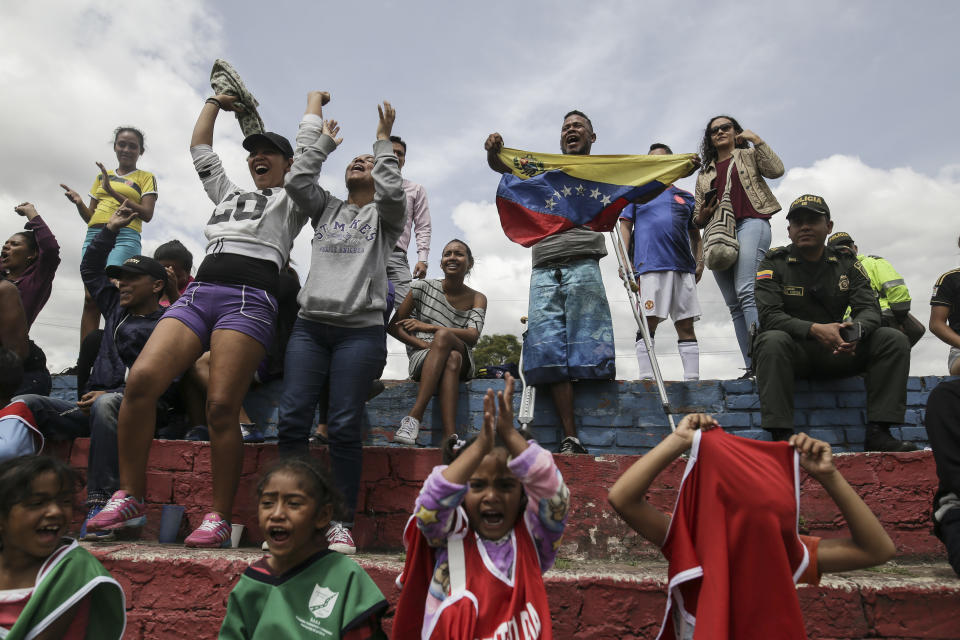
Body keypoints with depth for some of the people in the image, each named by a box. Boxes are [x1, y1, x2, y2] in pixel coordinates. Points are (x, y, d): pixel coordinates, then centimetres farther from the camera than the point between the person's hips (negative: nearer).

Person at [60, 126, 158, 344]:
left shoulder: (146, 178, 11)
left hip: (124, 237, -5)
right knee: (90, 298, -5)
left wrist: (114, 192, -12)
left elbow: (147, 214, -3)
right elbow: (90, 217, 25)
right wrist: (79, 203, 3)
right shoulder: (102, 177, 25)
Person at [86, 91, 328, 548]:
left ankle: (219, 519, -9)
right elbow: (199, 147, 41)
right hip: (198, 293, 6)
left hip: (250, 299, -5)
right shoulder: (228, 195, 35)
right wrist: (215, 103, 50)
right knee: (141, 378, -16)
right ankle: (130, 497, -6)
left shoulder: (290, 199, 20)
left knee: (222, 406, -17)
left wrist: (314, 98, 34)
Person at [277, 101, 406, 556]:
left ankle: (342, 523, 0)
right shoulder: (326, 209, 22)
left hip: (360, 331, -3)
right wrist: (323, 141, 18)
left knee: (344, 427, -8)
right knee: (292, 419, -5)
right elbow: (297, 180, 7)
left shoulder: (383, 215, 14)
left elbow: (392, 192, -8)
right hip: (310, 326, 4)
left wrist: (384, 140, 3)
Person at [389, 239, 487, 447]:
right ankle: (450, 436, -47)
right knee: (452, 360, -36)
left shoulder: (477, 298, 5)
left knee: (443, 335, -34)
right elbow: (393, 326, 4)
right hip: (423, 359, 0)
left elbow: (473, 336, -13)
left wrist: (427, 327, -18)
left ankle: (414, 416, -43)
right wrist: (421, 343, -14)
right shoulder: (423, 288, 4)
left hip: (463, 364, 1)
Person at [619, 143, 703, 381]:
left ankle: (692, 379, 1)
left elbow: (695, 235, 21)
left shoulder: (686, 198, 22)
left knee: (686, 326, 1)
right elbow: (625, 228, 8)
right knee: (648, 323, -9)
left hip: (683, 268, 3)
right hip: (649, 267, -3)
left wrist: (699, 263, 5)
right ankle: (646, 377, -9)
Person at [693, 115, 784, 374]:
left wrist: (756, 140, 0)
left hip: (750, 223, -4)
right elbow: (697, 219, 23)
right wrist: (703, 214, 0)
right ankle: (751, 367, -4)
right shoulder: (704, 174, 28)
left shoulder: (749, 155, 20)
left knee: (745, 291, -25)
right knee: (734, 304, -3)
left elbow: (776, 170, -1)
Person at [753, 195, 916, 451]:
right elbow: (769, 316, -16)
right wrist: (815, 329, -32)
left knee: (894, 340, -14)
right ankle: (781, 435, -36)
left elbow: (869, 308, -1)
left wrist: (855, 331, -26)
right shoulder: (775, 264, -4)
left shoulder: (846, 262, 8)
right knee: (773, 340, -35)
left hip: (837, 353, 4)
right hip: (794, 353, -4)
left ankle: (878, 432, -18)